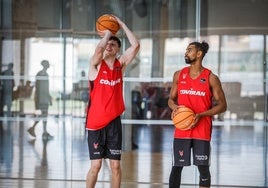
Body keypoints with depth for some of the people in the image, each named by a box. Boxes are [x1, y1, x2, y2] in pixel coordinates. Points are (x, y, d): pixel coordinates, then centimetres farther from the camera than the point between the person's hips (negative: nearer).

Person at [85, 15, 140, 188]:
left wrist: (121, 24, -1)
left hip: (114, 121, 3)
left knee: (115, 165, 4)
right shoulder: (96, 64, -3)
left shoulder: (121, 65, 7)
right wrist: (107, 34, -7)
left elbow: (135, 45, -4)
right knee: (96, 165, -3)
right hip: (95, 122, -3)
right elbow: (99, 48, -25)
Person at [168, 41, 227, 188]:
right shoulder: (179, 75, 7)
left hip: (202, 130, -3)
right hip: (181, 130, 3)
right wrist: (175, 107, -9)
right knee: (177, 166, 5)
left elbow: (222, 105, -3)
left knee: (203, 168, 0)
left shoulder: (211, 78, -4)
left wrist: (201, 115, -15)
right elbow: (171, 99, 15)